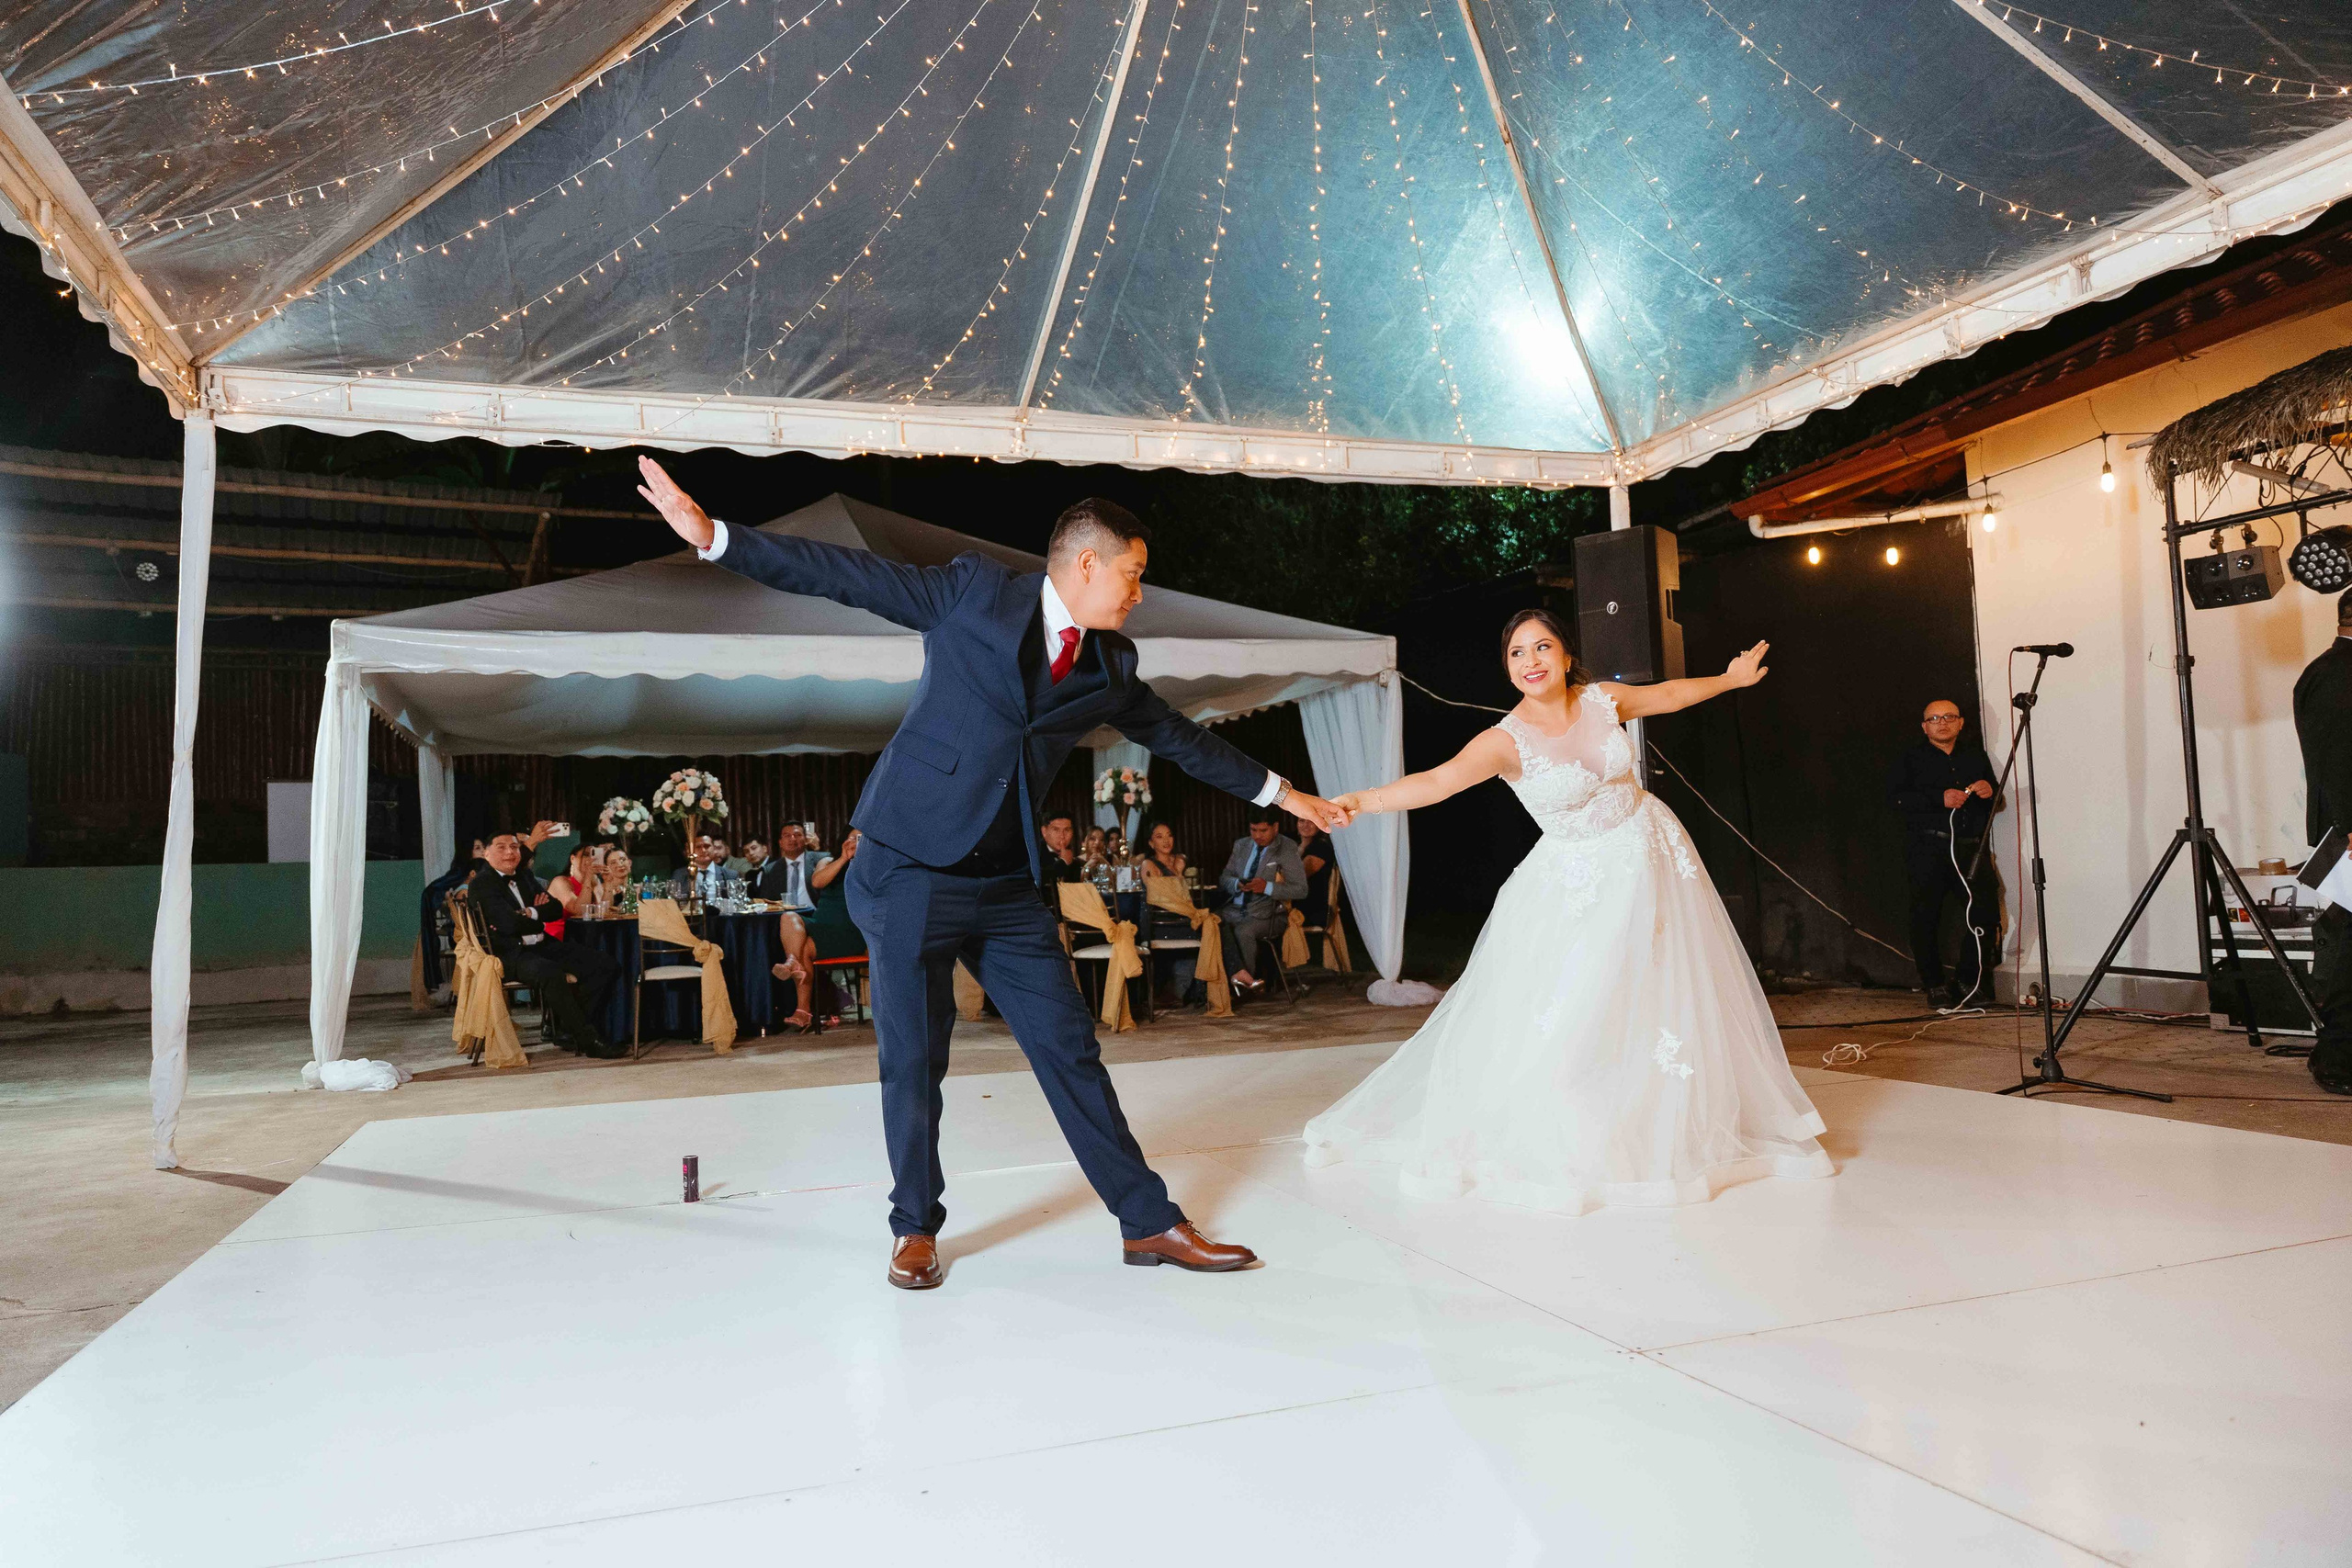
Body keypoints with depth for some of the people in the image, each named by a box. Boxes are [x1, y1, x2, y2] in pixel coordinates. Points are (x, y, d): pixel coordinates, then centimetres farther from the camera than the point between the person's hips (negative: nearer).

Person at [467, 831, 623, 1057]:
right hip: (510, 953, -8)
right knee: (553, 975, -38)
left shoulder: (525, 877, 19)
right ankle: (588, 1040, -27)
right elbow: (509, 924, -17)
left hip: (543, 946, 8)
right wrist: (540, 913, 0)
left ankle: (567, 1029, -5)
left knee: (603, 965, -7)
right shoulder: (481, 884, -5)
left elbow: (557, 909, 11)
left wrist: (530, 913, -8)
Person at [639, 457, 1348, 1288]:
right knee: (913, 1061, 4)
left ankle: (1149, 1224, 17)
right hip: (911, 868, -4)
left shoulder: (1110, 666, 9)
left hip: (1006, 884, 5)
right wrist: (713, 535, -11)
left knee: (1069, 1048, 7)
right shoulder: (975, 590, -4)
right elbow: (848, 575, -5)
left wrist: (1277, 791, 30)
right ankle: (916, 1230, 24)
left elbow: (1177, 736, 23)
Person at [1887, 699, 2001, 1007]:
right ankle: (1934, 985, 10)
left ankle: (1968, 981, 10)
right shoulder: (1911, 757, 9)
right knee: (1926, 916, -3)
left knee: (1986, 910, -7)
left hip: (1971, 847, 3)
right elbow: (1896, 796, -5)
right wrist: (1940, 799, -15)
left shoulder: (1976, 756, 22)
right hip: (1927, 849, -3)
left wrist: (1989, 793, 3)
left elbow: (1995, 805, 27)